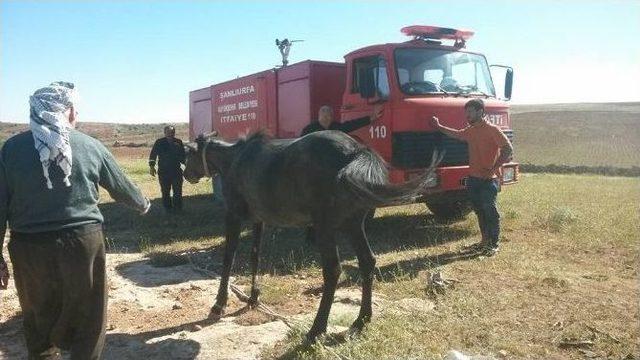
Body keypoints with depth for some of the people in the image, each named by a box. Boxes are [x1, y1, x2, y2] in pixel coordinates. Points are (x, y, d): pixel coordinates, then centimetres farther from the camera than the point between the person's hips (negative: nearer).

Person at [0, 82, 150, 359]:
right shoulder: (91, 146, -2)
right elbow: (121, 187, 10)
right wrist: (143, 204, 30)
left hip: (30, 247, 1)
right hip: (83, 242, -1)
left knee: (39, 324, 18)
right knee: (88, 321, 14)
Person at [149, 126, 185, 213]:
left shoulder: (179, 142, 6)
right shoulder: (159, 142, 1)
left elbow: (183, 156, 13)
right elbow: (153, 155, 1)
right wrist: (152, 166, -8)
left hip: (176, 170, 1)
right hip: (163, 171, -1)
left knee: (178, 191, 3)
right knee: (165, 191, 5)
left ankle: (178, 208, 14)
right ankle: (167, 208, 15)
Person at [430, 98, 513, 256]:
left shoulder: (492, 129, -11)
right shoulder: (471, 131, 12)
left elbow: (508, 150, -15)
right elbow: (457, 134, 33)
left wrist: (493, 169, -19)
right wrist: (439, 127, 34)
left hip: (489, 179, -7)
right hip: (473, 178, 7)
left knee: (490, 210, -7)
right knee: (479, 210, 13)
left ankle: (494, 244, 0)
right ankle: (485, 240, 24)